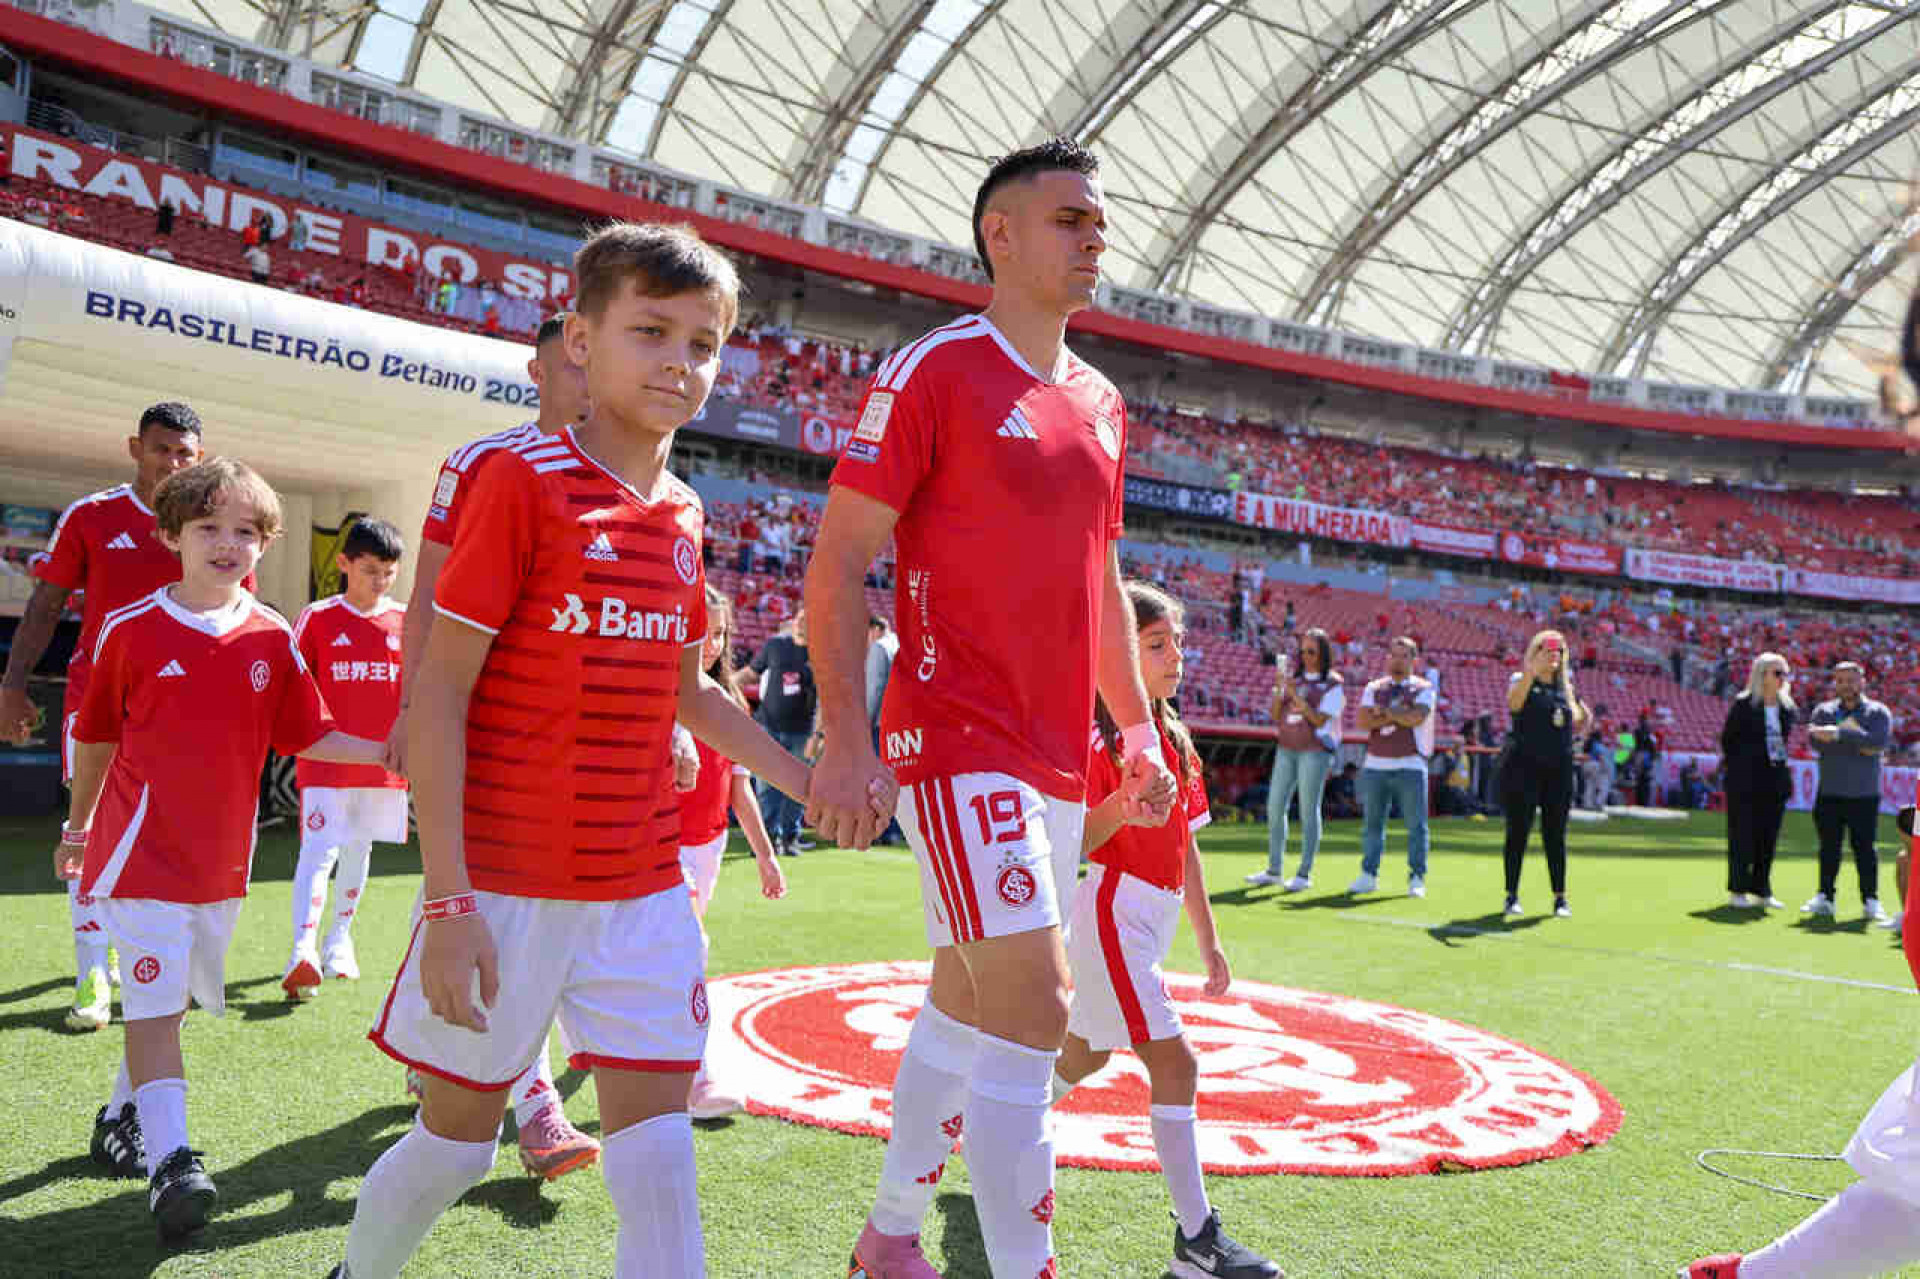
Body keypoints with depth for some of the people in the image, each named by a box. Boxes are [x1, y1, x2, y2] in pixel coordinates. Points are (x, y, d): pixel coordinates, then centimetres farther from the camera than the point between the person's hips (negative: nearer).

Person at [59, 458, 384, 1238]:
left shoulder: (273, 639, 1)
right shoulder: (131, 630, -5)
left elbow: (307, 736, 3)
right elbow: (96, 737, 5)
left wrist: (388, 751, -12)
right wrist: (77, 829, 14)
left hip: (221, 854, 4)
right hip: (142, 846, -4)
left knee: (173, 994, 17)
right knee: (155, 998, -10)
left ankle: (122, 1118, 36)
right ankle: (169, 1160, -8)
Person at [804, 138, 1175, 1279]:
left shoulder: (1102, 403, 16)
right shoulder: (933, 372, -6)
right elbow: (838, 563, -9)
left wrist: (1138, 729, 16)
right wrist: (846, 741, -17)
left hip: (1059, 758, 8)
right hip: (962, 744, -8)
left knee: (966, 1005, 16)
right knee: (1034, 1010, -13)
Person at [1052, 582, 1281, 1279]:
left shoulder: (1173, 737, 13)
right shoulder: (1092, 732, -13)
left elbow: (1184, 846, 17)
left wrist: (1209, 940, 18)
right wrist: (1115, 811, -38)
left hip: (1150, 918, 9)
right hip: (1110, 907, -9)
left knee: (1085, 1054, 20)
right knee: (1174, 1061, -11)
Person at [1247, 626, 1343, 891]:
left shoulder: (1333, 684, -2)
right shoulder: (1294, 678, 13)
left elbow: (1321, 720, -13)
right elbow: (1275, 715, 8)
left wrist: (1296, 695, -19)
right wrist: (1279, 689, -8)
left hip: (1315, 751, -6)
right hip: (1286, 750, 6)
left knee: (1308, 811, -5)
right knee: (1275, 808, 6)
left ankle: (1304, 874, 1)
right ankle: (1274, 870, 15)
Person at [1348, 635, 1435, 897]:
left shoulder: (1423, 688, 4)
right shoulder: (1374, 688, 12)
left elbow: (1417, 717, -15)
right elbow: (1363, 721, -3)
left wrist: (1383, 711, -6)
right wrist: (1397, 716, -11)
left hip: (1410, 767, -3)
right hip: (1375, 765, 3)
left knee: (1416, 824, -2)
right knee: (1372, 823, 7)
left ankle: (1417, 878, 3)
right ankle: (1369, 875, 14)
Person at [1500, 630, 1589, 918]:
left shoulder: (1565, 686, 13)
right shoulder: (1521, 680, -2)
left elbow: (1575, 721, 26)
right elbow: (1513, 703, -26)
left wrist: (1584, 716, 4)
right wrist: (1531, 672, -41)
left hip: (1559, 768, 4)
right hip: (1523, 765, -4)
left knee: (1555, 835, 6)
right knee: (1518, 832, -1)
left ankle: (1560, 898, 11)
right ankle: (1512, 896, 6)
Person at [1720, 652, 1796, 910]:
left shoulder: (1787, 708, 9)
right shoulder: (1743, 705, -7)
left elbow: (1783, 741, 19)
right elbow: (1727, 739, -2)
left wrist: (1780, 767, 10)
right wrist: (1738, 768, -2)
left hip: (1774, 782, 5)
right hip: (1745, 782, -5)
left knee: (1768, 838, 7)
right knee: (1742, 837, 0)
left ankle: (1761, 890, 17)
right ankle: (1737, 890, 8)